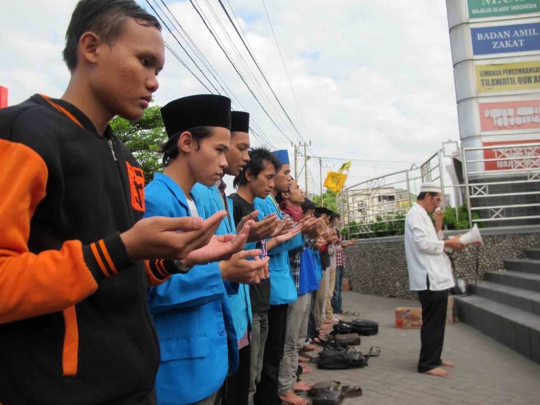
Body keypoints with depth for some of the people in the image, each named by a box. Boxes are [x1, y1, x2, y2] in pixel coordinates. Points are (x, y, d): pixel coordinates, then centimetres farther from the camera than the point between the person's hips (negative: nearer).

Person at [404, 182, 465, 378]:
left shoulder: (421, 214, 20)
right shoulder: (416, 213, -11)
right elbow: (423, 243, -22)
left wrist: (438, 227, 8)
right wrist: (447, 243, -13)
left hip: (435, 277, 11)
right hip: (429, 278, -11)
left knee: (435, 321, 18)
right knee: (432, 322, -5)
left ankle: (434, 358, 29)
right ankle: (427, 364, 3)